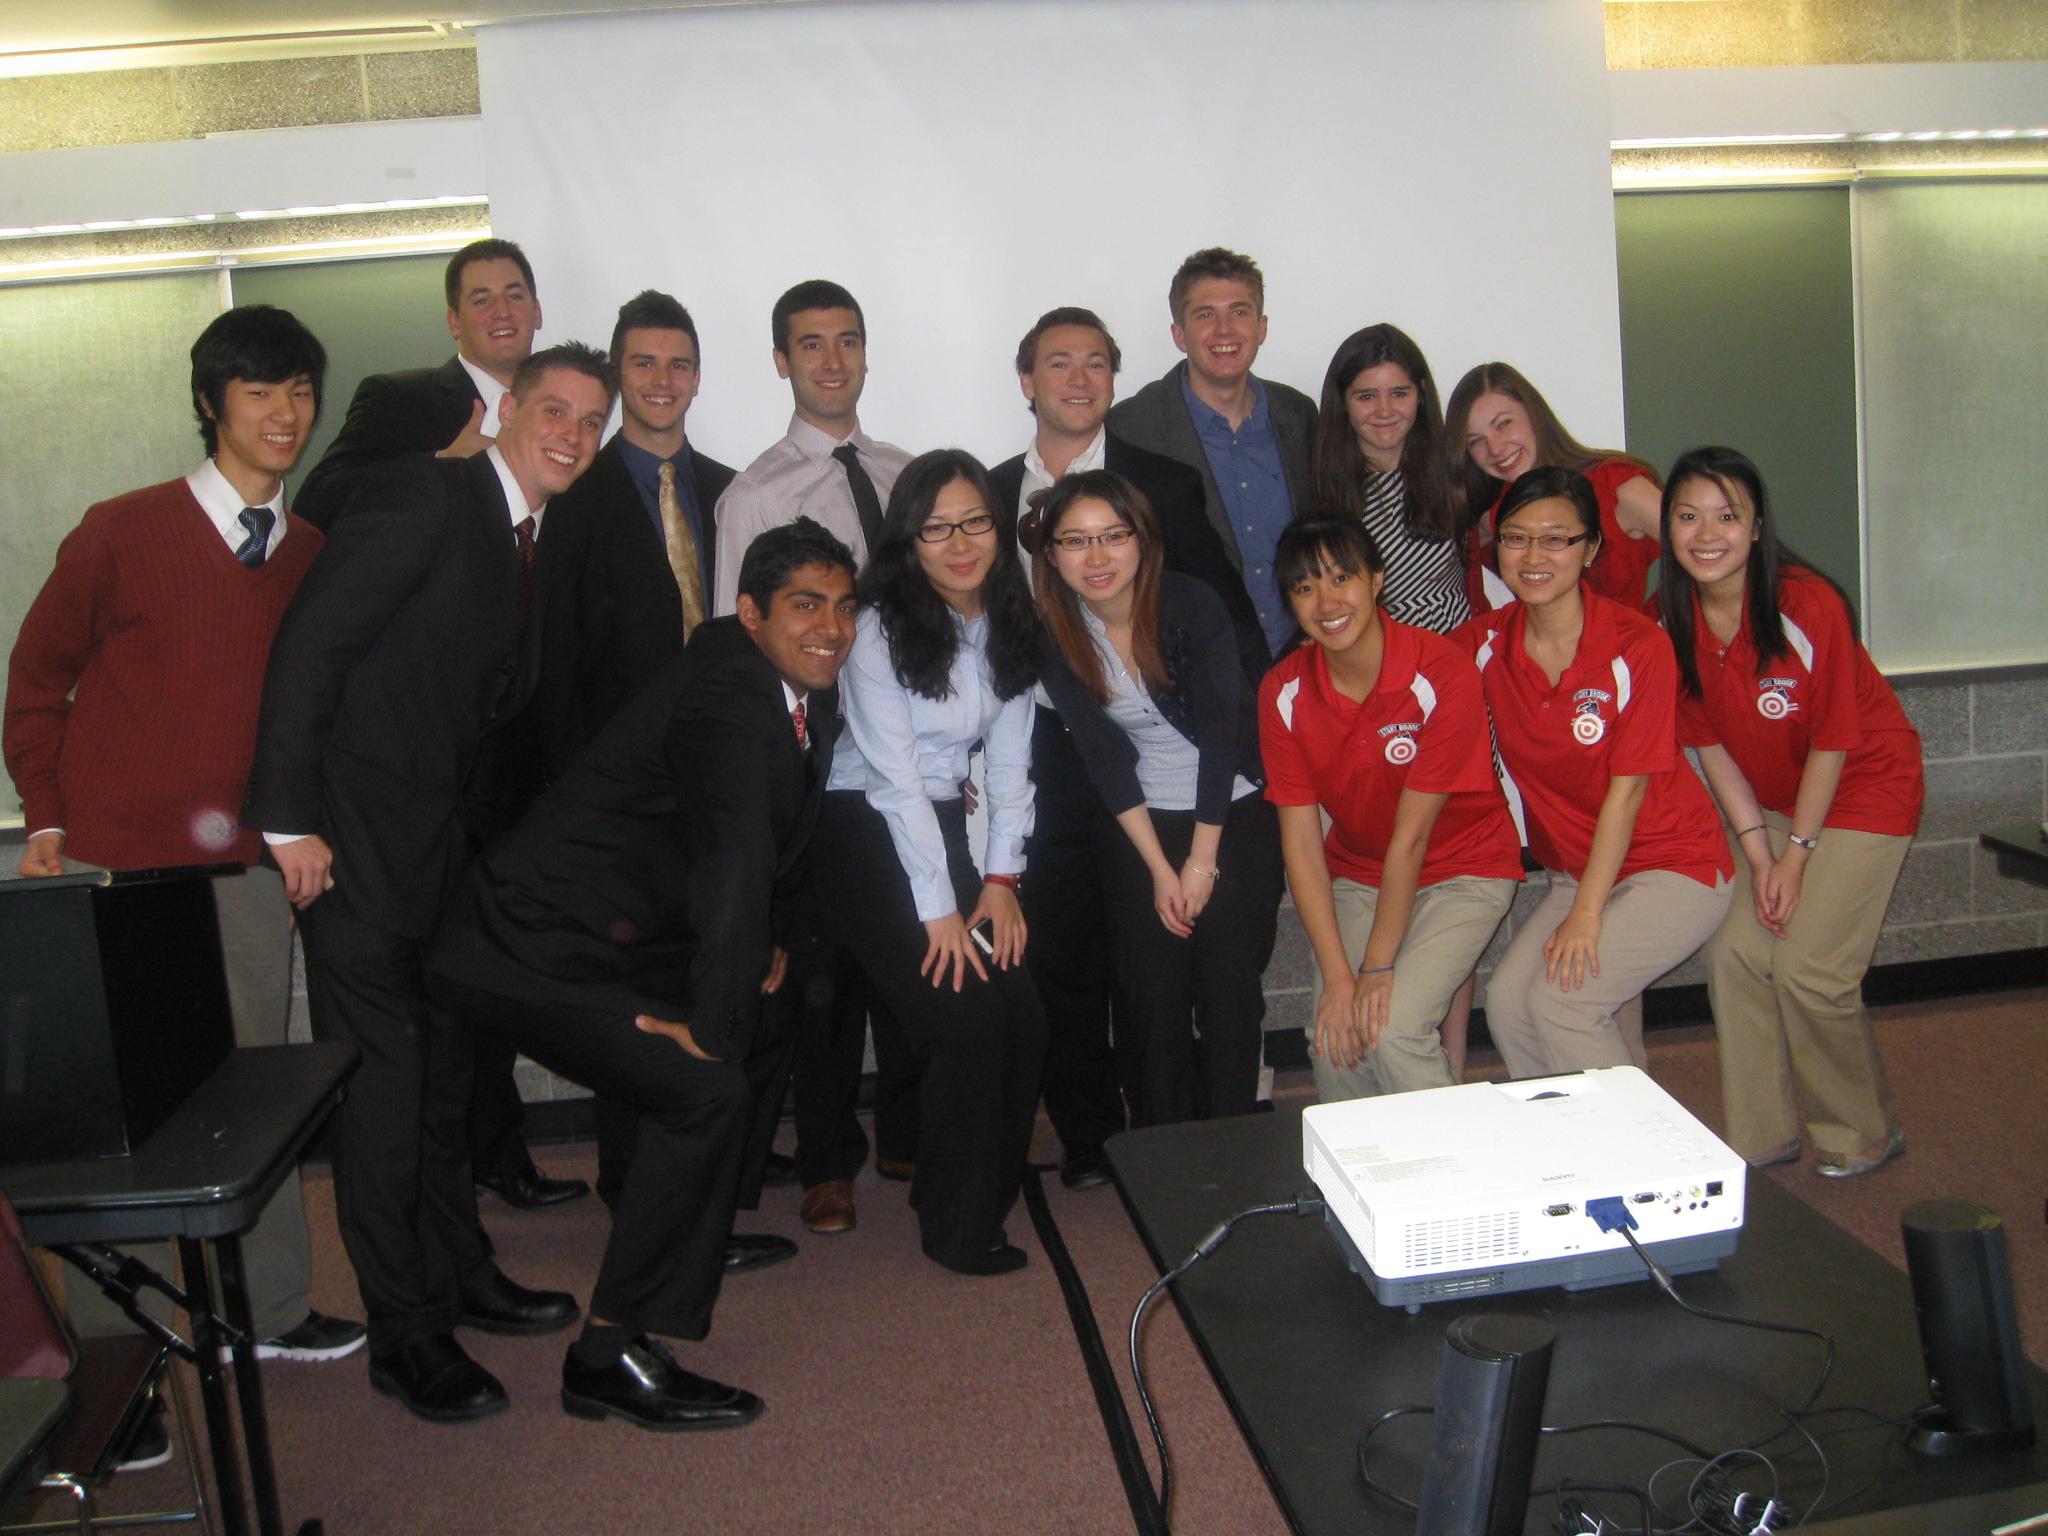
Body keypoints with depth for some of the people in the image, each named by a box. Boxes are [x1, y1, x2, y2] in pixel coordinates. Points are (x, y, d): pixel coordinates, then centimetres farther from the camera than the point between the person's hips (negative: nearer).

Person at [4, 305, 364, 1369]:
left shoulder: (313, 556, 7)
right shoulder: (122, 533, -4)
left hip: (247, 871, 4)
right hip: (116, 867, -3)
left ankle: (264, 1312, 26)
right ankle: (104, 1353, 17)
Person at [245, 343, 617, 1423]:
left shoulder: (528, 543, 13)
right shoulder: (426, 497, -13)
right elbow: (309, 646, -18)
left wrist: (487, 841, 7)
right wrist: (289, 821, -20)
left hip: (446, 843, 9)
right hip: (356, 846, -8)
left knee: (444, 1072, 17)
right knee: (381, 1089, -2)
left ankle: (460, 1277, 32)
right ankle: (405, 1335, 10)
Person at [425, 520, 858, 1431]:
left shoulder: (801, 691, 8)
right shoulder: (727, 698, -22)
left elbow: (777, 841, 25)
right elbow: (733, 866, -31)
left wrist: (770, 935, 18)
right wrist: (711, 1027, -27)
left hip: (620, 935, 11)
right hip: (532, 951, -10)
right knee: (706, 1091, -23)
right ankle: (612, 1356, -10)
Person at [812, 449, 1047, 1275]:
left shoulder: (1008, 622, 5)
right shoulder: (878, 630, -14)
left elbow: (1009, 756, 7)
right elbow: (894, 778, -15)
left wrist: (1001, 877, -1)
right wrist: (939, 910, -14)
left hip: (944, 830, 6)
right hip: (868, 837, -6)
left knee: (1023, 1019, -6)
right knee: (965, 1021, -15)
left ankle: (988, 1189, 18)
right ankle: (957, 1229, 4)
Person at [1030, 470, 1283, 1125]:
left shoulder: (1191, 605, -15)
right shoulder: (1055, 635, -7)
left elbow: (1220, 729, -14)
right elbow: (1104, 758, -5)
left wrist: (1203, 859, -13)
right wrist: (1159, 869, -9)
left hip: (1235, 811, -2)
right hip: (1140, 823, 2)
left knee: (1229, 983, -10)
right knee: (1152, 989, -6)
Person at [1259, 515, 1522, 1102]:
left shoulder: (1442, 672, -23)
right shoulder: (1283, 692, -10)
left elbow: (1412, 834, -22)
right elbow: (1301, 840, -11)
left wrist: (1377, 970, -19)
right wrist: (1337, 977, -17)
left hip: (1461, 871, -3)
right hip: (1357, 874, 4)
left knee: (1394, 1029, -21)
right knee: (1332, 1041, -13)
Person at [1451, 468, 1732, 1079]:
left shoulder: (1637, 646, -18)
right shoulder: (1485, 642, -6)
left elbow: (1626, 790, -18)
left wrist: (1586, 915, -18)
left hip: (1674, 867, -5)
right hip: (1576, 870, 5)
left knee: (1560, 999, -21)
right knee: (1507, 999, -15)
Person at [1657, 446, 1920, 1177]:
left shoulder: (1807, 606, -26)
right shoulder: (1670, 621, -12)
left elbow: (1832, 743, -18)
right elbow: (1711, 743, -4)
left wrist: (1796, 855, -13)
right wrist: (1758, 853, -6)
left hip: (1864, 789, -5)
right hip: (1770, 803, 5)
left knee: (1808, 968, -10)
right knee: (1734, 952, -4)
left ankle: (1864, 1137, 14)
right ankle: (1759, 1139, 14)